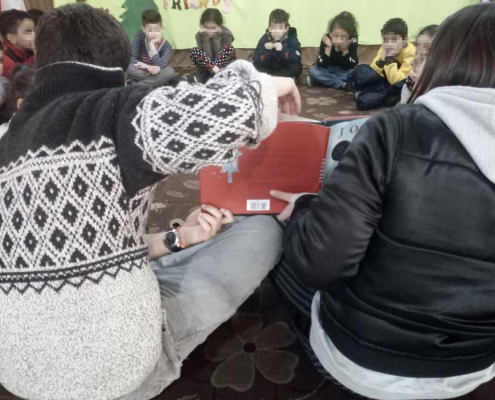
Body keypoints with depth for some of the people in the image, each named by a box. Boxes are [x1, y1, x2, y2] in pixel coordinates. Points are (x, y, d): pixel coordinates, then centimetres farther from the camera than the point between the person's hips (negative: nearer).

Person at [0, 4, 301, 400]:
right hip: (114, 362, -8)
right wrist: (264, 85, -14)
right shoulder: (107, 112, -17)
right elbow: (223, 116, -36)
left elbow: (89, 244, 10)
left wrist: (175, 240, 9)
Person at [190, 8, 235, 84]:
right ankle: (217, 73, -32)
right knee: (194, 51, -23)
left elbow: (219, 54, -19)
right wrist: (205, 38, -25)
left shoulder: (226, 34, -12)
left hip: (223, 66, -1)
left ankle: (212, 76, -31)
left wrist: (216, 37, -25)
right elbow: (208, 56, -17)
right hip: (206, 66, 1)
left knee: (229, 48, -27)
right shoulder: (199, 35, -8)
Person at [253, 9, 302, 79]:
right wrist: (264, 50, -33)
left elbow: (296, 59, -24)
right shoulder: (264, 39, -8)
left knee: (297, 67, -29)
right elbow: (257, 61, -15)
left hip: (286, 70, -1)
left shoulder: (292, 39, -11)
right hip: (269, 69, 1)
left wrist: (283, 50, -36)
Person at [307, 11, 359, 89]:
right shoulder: (326, 40, -24)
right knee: (313, 70, -29)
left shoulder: (352, 42, -23)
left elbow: (352, 67, -24)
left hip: (344, 71, 0)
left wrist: (345, 50, -35)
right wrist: (328, 47, -37)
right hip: (328, 70, 0)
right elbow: (320, 66, -28)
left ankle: (325, 80, -19)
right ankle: (343, 85, -25)